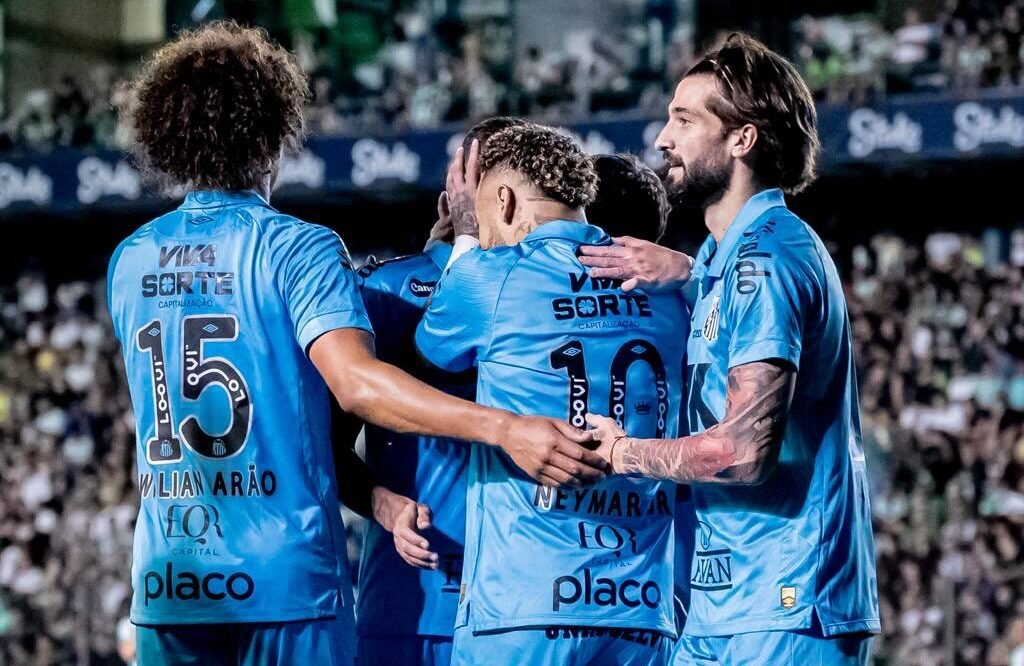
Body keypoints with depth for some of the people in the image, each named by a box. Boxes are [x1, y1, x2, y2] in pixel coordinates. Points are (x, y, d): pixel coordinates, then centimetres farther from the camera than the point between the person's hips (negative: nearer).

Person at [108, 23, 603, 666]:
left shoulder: (130, 263, 10)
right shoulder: (297, 249, -8)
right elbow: (356, 381, -23)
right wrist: (504, 428, -28)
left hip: (165, 583, 5)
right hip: (283, 582, -5)